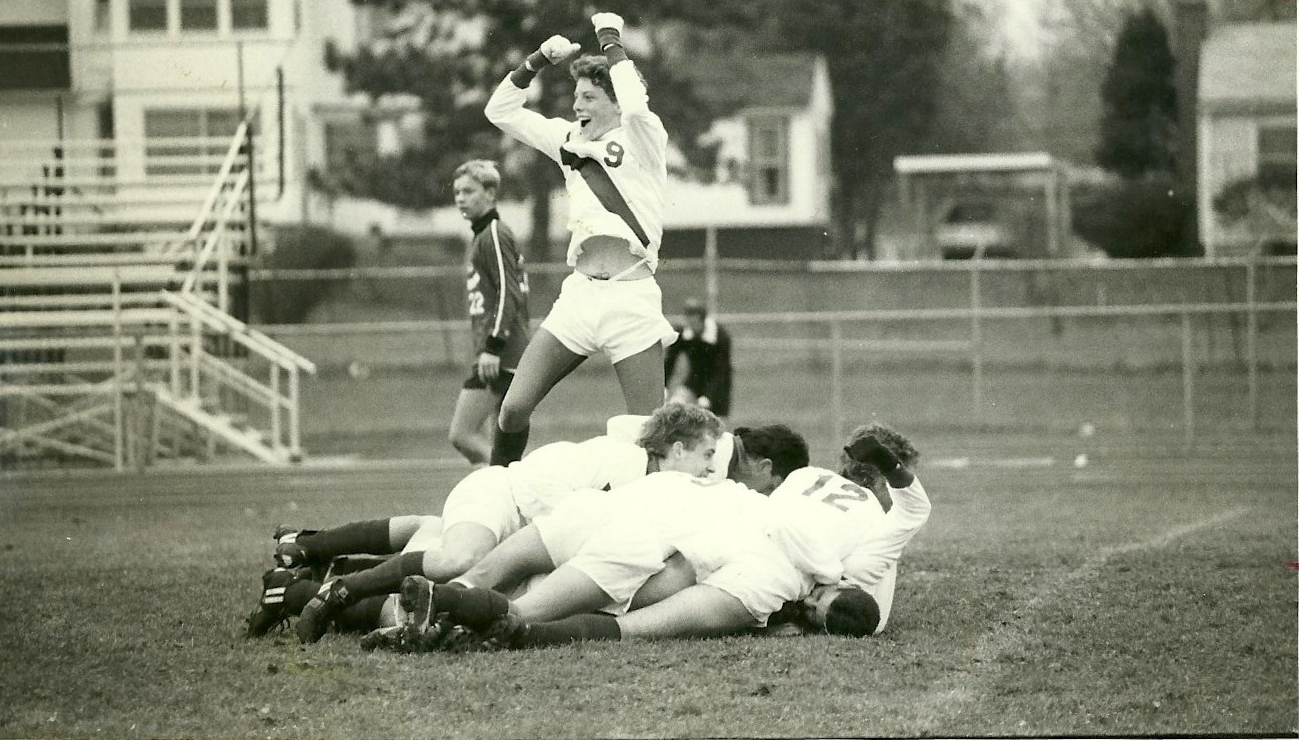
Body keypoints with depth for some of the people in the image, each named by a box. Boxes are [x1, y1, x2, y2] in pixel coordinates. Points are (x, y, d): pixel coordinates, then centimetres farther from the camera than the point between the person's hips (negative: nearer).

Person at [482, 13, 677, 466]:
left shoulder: (643, 137, -1)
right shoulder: (570, 139, 15)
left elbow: (635, 104, -24)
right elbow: (501, 112, 16)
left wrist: (610, 41, -10)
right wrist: (539, 60, 4)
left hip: (630, 297, -5)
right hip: (579, 294, 5)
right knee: (514, 409, -4)